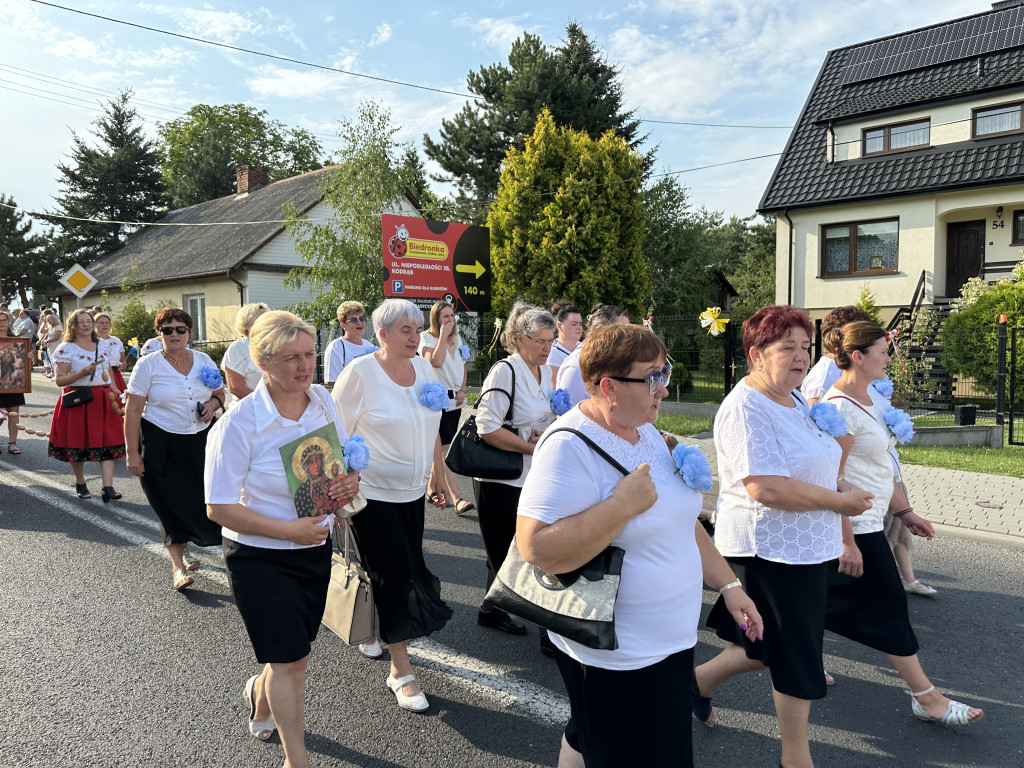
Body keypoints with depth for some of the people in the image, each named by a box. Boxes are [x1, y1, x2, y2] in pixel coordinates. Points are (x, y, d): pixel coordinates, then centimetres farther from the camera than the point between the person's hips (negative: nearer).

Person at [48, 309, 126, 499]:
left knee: (108, 442, -5)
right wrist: (82, 373, -23)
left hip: (103, 400, 4)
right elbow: (59, 380, -9)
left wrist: (116, 393, 12)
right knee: (77, 443, 5)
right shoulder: (65, 349, -3)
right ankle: (80, 484, 24)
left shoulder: (102, 346, 13)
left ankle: (108, 487, -7)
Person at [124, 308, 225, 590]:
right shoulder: (148, 365, -5)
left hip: (200, 440, 4)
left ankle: (181, 548, 32)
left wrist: (213, 403, -7)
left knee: (197, 497, 5)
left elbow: (219, 393, 18)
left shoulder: (203, 360, 6)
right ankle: (178, 565, 11)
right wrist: (132, 453, -10)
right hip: (160, 444, -3)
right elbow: (133, 411, -6)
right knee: (172, 503, -1)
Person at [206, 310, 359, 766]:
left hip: (316, 548, 6)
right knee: (290, 660, 1)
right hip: (259, 557, -5)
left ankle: (260, 692, 56)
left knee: (293, 652, 21)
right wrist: (289, 530, -24)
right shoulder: (238, 424, -22)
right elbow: (219, 508, -19)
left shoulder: (323, 400, -5)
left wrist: (350, 482, -15)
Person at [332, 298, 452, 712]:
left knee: (397, 570, 14)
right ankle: (401, 670, 10)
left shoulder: (424, 368, 4)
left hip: (412, 491, 6)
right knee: (394, 575, -4)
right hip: (372, 492, -6)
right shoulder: (360, 372, -14)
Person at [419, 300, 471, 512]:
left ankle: (432, 488, 28)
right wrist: (443, 335, -17)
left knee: (439, 448, 14)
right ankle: (456, 498, -10)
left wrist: (462, 390, 7)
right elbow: (436, 362, -24)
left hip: (454, 399, 7)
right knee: (445, 449, -9)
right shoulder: (427, 338, -7)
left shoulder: (457, 337, 14)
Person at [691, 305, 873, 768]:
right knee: (795, 659, 6)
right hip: (769, 551, -9)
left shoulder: (794, 400, 9)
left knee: (774, 645, 21)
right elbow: (766, 488, -29)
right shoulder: (746, 408, -21)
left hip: (806, 547, 9)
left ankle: (701, 678, 41)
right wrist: (838, 501, -18)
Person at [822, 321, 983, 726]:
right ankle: (926, 698, 13)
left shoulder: (869, 399, 10)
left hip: (869, 519, 9)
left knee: (833, 599, 18)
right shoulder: (841, 408, -21)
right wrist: (847, 541, -22)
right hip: (854, 524, -9)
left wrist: (904, 512, 17)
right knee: (889, 605, 1)